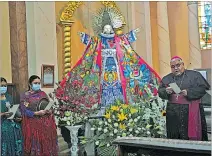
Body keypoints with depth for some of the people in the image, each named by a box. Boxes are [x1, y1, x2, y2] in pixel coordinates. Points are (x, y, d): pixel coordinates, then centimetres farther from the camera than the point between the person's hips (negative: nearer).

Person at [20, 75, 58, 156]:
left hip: (46, 123, 4)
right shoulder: (25, 95, -2)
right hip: (33, 125, -4)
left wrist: (49, 111, -8)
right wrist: (37, 113, -20)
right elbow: (24, 111, -9)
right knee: (35, 145, 0)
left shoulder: (43, 94, 11)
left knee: (47, 144, 5)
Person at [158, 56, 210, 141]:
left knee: (192, 135, -5)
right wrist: (166, 91, -14)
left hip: (191, 112, -3)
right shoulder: (166, 78, 15)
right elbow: (160, 92, 9)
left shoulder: (194, 75, 4)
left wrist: (189, 92, -16)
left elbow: (204, 88, -4)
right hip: (173, 113, 3)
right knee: (174, 136, 4)